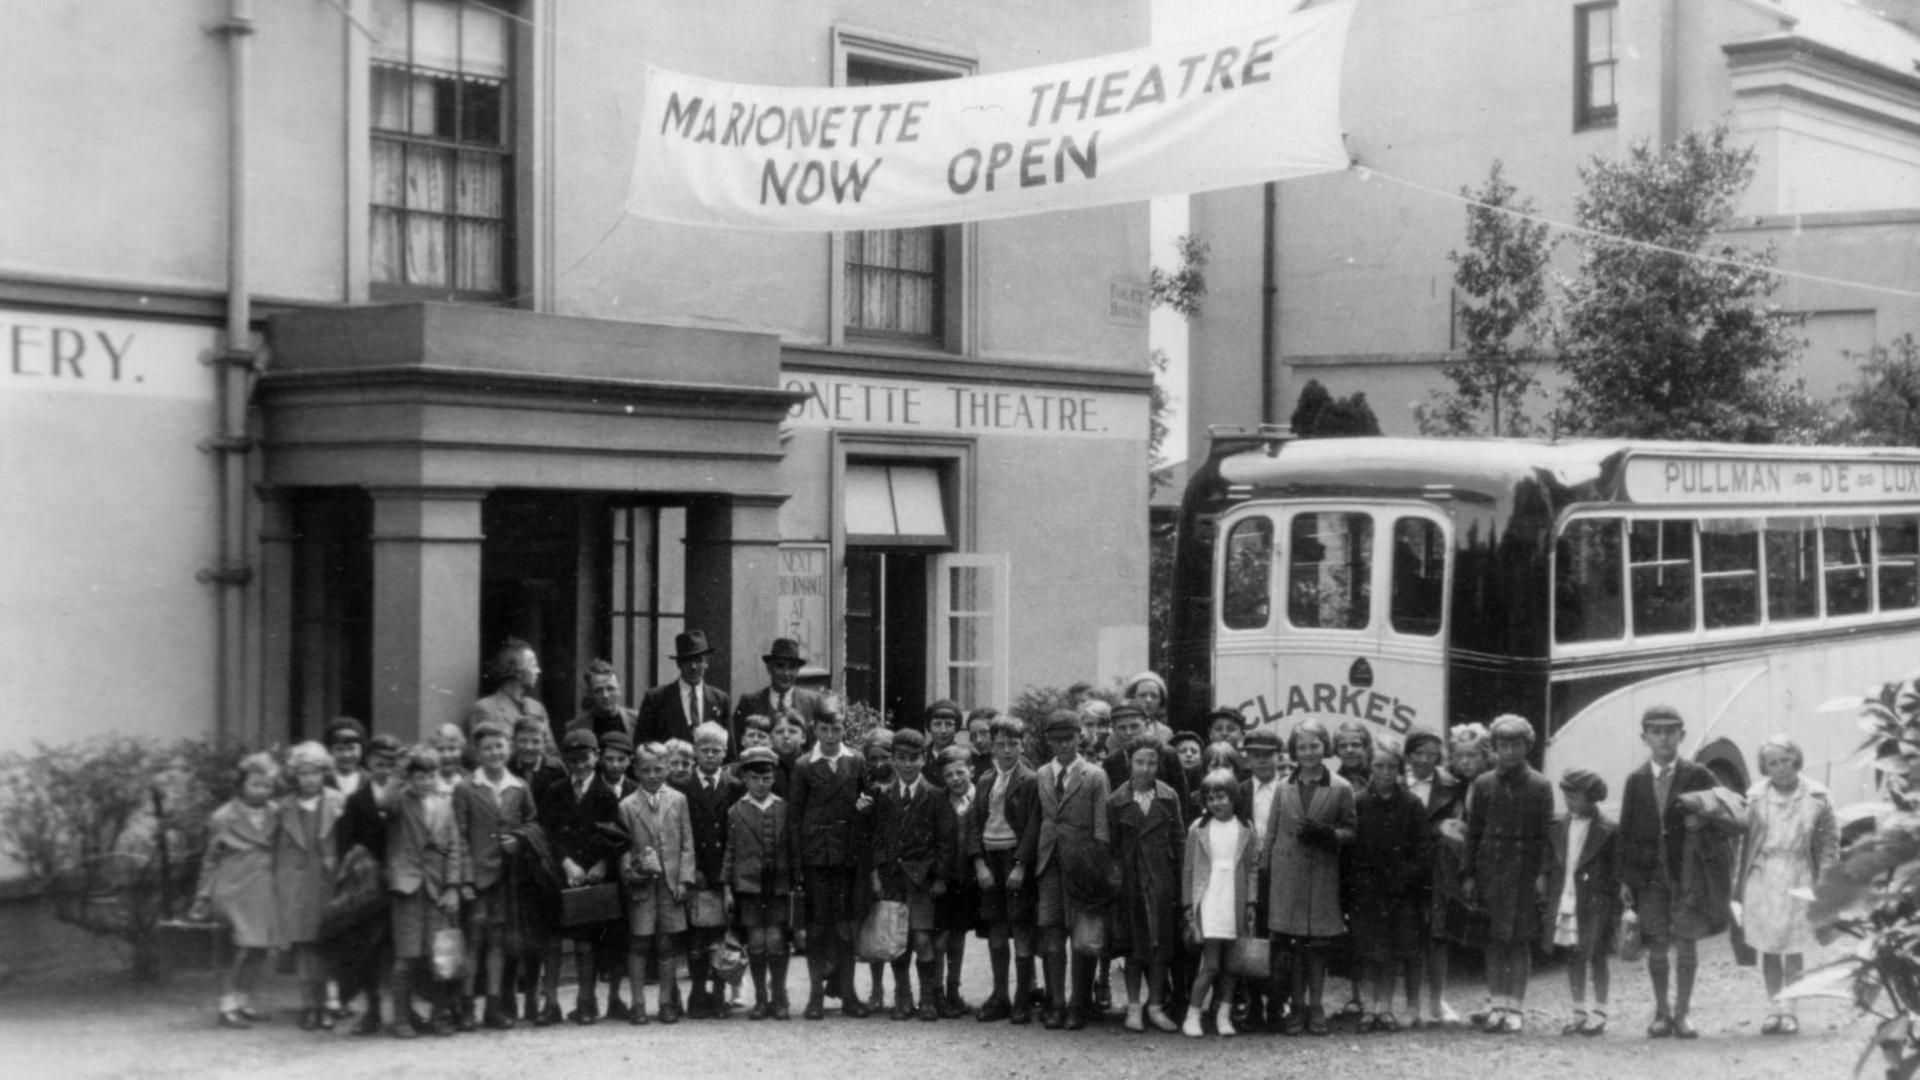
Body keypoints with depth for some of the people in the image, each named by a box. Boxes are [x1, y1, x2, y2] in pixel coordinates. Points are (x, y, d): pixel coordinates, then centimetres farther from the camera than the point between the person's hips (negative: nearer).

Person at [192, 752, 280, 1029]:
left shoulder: (274, 814, 6)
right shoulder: (223, 818, -4)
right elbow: (210, 860, 3)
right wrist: (204, 897, 2)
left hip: (264, 890, 5)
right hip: (235, 889, -5)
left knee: (259, 949, 6)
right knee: (245, 946, -14)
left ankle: (243, 1002, 20)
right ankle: (228, 1006, -6)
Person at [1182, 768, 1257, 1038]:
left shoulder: (1245, 830, 7)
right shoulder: (1198, 829, 4)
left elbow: (1251, 869, 9)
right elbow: (1189, 870, 7)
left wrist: (1250, 903, 2)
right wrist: (1188, 905, 3)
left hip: (1235, 902, 2)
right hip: (1207, 902, -2)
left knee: (1229, 964, 4)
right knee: (1211, 963, -9)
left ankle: (1224, 1016, 11)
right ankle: (1192, 1016, -3)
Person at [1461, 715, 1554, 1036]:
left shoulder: (1540, 787, 1)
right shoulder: (1483, 784, 7)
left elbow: (1546, 834, 0)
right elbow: (1473, 832, 8)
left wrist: (1542, 874, -8)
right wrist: (1468, 874, 4)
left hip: (1524, 873, -2)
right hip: (1490, 872, 2)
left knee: (1520, 941, -1)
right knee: (1493, 940, 4)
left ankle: (1515, 1009, 3)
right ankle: (1498, 1006, 10)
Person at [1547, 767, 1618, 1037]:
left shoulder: (1606, 829, -8)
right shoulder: (1560, 826, 7)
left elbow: (1615, 870, -6)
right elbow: (1552, 866, 11)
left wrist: (1614, 906, -11)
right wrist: (1550, 901, 5)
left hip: (1595, 903, -5)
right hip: (1566, 900, 5)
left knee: (1596, 956, 1)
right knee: (1574, 957, 11)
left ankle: (1599, 1013, 9)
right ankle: (1579, 1012, 20)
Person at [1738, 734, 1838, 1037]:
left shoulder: (1816, 796, -3)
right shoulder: (1755, 796, -2)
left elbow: (1829, 838, 4)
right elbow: (1742, 840, 2)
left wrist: (1825, 880, -2)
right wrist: (1739, 884, 1)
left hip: (1798, 878, -1)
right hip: (1763, 874, 1)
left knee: (1793, 948, 1)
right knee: (1767, 948, 4)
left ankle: (1788, 1010, 9)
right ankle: (1773, 1008, 13)